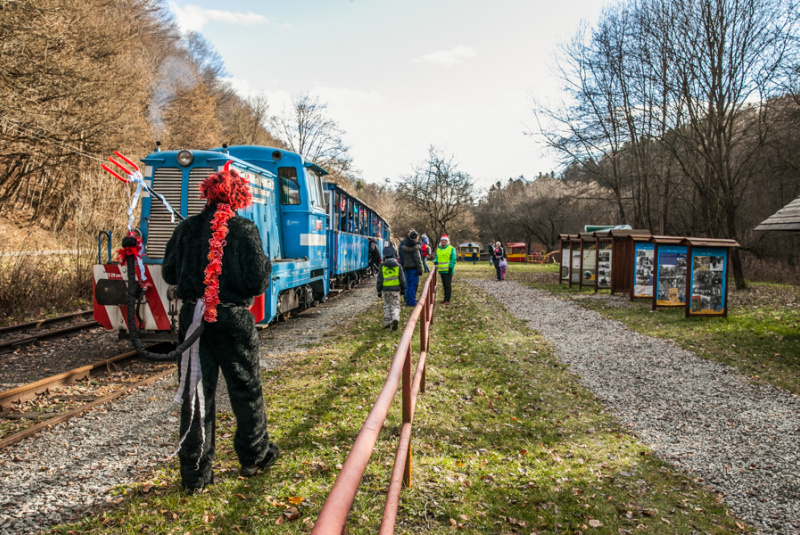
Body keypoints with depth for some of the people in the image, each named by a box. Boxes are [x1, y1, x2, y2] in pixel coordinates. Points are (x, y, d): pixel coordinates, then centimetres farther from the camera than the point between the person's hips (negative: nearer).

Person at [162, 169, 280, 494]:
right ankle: (255, 456, 29)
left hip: (192, 318, 3)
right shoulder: (244, 230, -9)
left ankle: (195, 474, 15)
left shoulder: (187, 228, 1)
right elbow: (257, 282, -13)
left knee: (195, 393, 9)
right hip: (233, 320, -3)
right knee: (246, 389, 14)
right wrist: (265, 264, 7)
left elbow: (168, 274, 6)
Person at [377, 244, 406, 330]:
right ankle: (395, 318, -19)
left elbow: (379, 279, 1)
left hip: (385, 289, 1)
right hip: (395, 289, -1)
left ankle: (387, 323, 15)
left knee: (387, 305, 14)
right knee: (395, 305, 5)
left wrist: (379, 290, 8)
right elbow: (402, 279, 2)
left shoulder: (383, 266, -2)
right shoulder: (398, 265, -2)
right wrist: (403, 288, 14)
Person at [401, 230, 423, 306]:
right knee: (413, 285, -3)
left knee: (408, 285, 11)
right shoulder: (415, 247, -13)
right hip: (413, 268, -7)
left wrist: (404, 267, 20)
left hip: (406, 268, 7)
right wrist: (420, 269, -11)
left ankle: (408, 301, 15)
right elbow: (417, 259, -14)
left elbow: (402, 257, 13)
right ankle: (412, 302, -2)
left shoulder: (405, 246, 8)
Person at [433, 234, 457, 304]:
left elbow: (453, 259, -7)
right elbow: (437, 257, 21)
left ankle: (447, 300, -8)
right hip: (442, 270, 6)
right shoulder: (438, 249, 16)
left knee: (448, 285, -8)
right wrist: (435, 261, -2)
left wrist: (451, 267, -15)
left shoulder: (451, 248, -2)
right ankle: (445, 299, 17)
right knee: (444, 285, 11)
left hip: (448, 270, -6)